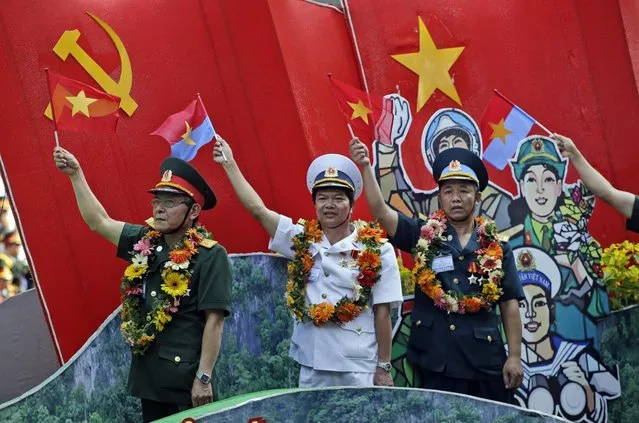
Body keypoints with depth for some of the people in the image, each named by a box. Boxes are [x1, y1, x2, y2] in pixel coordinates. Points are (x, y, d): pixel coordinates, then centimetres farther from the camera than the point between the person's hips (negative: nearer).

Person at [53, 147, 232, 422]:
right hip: (147, 375, 7)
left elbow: (214, 320, -15)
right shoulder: (144, 242, 6)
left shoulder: (210, 255, -12)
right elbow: (99, 222, 12)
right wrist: (76, 174, 6)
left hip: (186, 379, -6)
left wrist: (204, 378, -17)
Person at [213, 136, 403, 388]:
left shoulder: (377, 251, -3)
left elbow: (382, 312, -3)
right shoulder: (301, 240, 5)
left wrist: (384, 367, -3)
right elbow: (258, 209, 2)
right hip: (311, 367, 3)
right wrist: (229, 164, 1)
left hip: (359, 369, -3)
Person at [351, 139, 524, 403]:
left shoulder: (497, 248, 6)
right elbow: (380, 210, -9)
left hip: (485, 360, 1)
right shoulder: (423, 236, 3)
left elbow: (510, 304, 5)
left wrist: (514, 357, -1)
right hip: (434, 359, -1)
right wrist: (366, 167, -22)